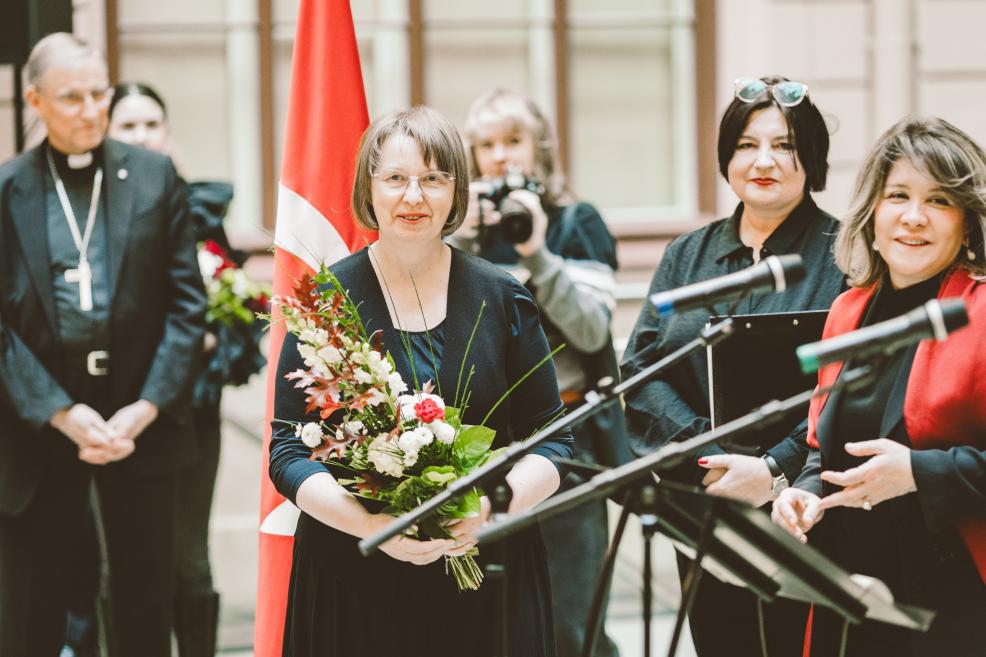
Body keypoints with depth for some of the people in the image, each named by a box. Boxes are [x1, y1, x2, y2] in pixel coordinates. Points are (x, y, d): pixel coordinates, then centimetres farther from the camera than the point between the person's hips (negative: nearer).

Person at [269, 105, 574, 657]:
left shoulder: (502, 297, 3)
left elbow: (552, 441, 4)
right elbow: (289, 451, -4)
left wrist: (494, 507, -15)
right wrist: (371, 525, -20)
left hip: (486, 577, 1)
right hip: (355, 585, -1)